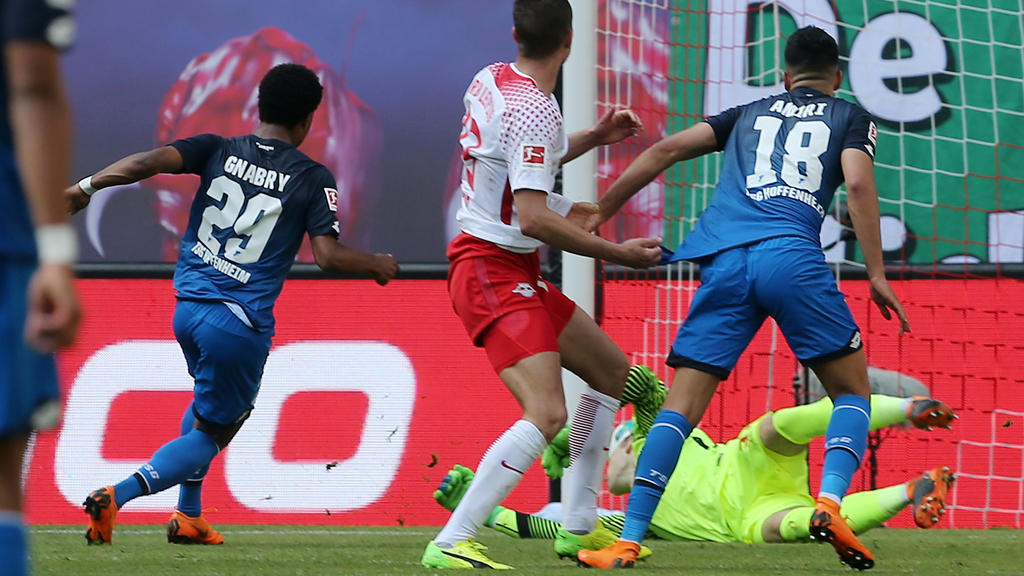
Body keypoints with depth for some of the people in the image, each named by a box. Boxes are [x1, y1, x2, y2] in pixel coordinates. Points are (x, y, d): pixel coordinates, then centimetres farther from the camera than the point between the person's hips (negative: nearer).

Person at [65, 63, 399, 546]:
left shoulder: (217, 150, 5)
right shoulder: (312, 179, -3)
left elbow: (151, 161, -11)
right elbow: (328, 256, -9)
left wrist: (87, 187, -10)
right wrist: (379, 265, 8)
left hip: (187, 307, 5)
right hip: (241, 322, -5)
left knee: (213, 402, 31)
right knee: (210, 432, 5)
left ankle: (189, 515, 28)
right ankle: (117, 496, -17)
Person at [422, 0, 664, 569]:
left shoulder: (491, 81, 8)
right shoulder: (533, 109, -20)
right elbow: (531, 218, -26)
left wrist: (594, 137, 22)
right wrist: (619, 253, -20)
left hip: (516, 273, 11)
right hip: (496, 272, -11)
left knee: (611, 370, 20)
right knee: (546, 414, -23)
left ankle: (580, 525, 22)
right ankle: (450, 544, -25)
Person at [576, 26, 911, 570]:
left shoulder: (750, 113, 30)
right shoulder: (850, 117, 22)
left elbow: (665, 150, 21)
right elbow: (858, 183, 3)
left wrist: (597, 216, 25)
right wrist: (876, 274, 2)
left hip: (724, 262, 2)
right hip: (792, 255, -2)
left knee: (682, 403, 3)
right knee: (852, 391, 12)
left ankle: (628, 540, -7)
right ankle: (829, 501, -13)